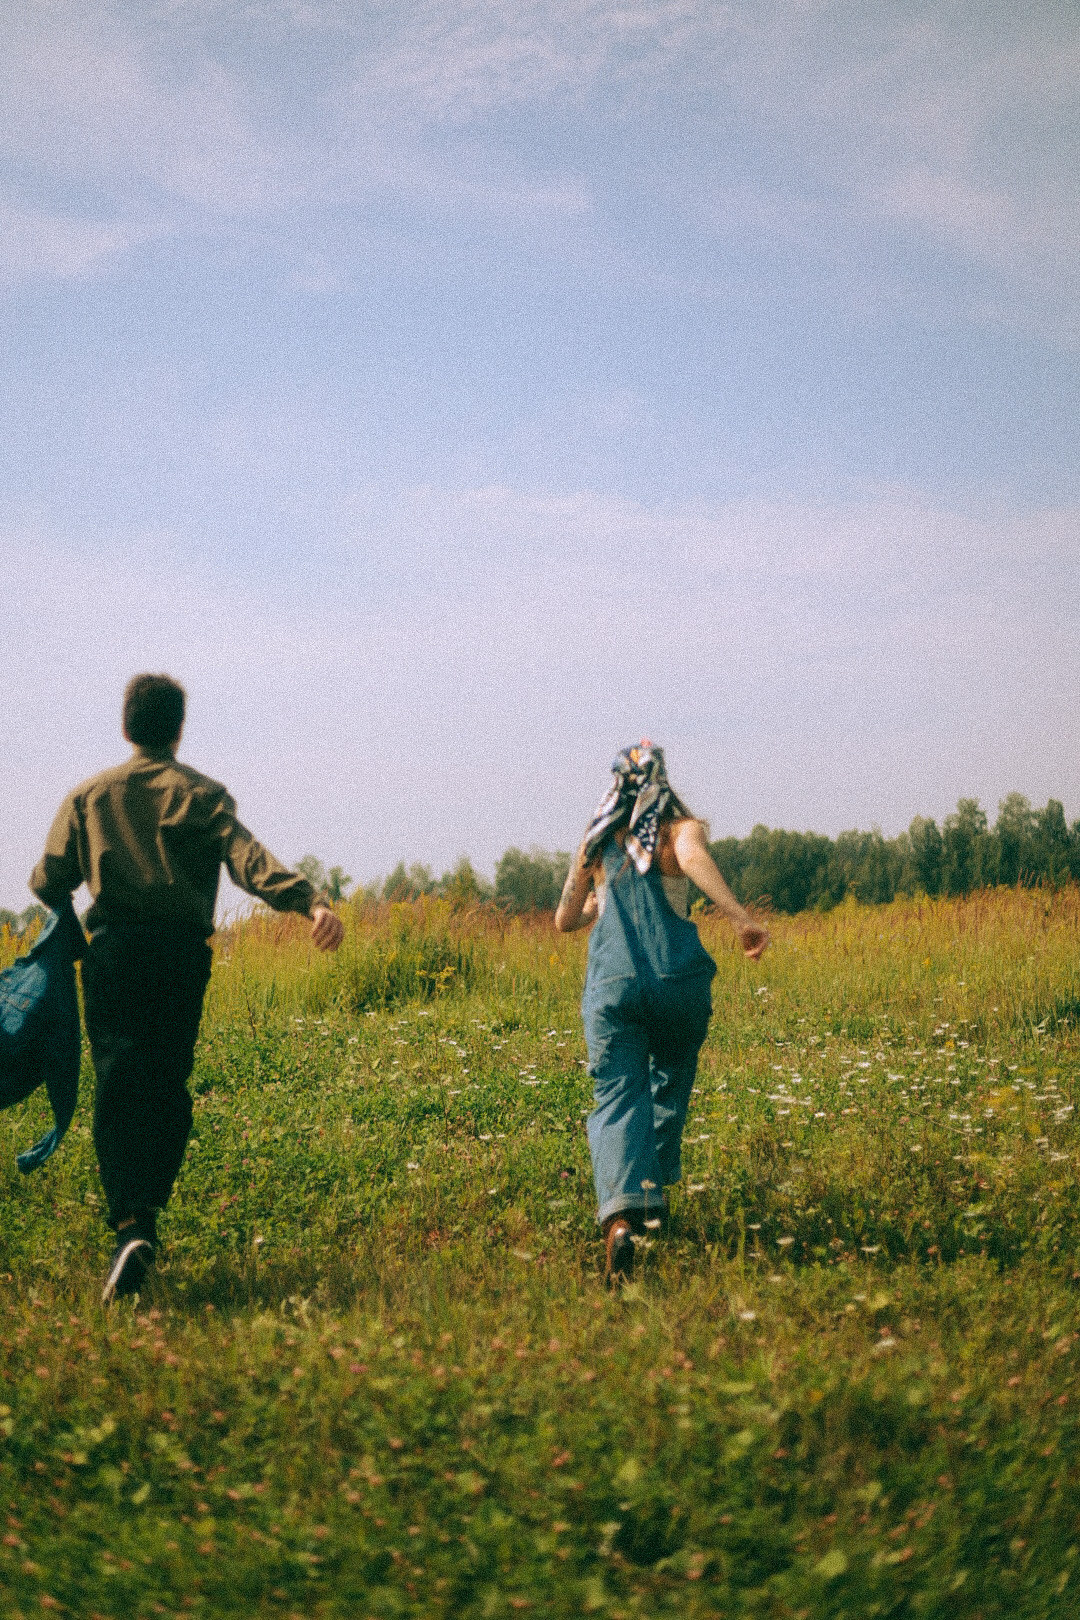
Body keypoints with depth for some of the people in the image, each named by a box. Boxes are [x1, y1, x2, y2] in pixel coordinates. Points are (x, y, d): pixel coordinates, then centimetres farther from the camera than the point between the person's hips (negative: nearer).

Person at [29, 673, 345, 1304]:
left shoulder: (89, 795, 10)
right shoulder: (200, 793, 3)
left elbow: (49, 883, 7)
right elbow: (248, 858, -15)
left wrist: (68, 901, 32)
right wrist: (312, 900, -28)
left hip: (112, 950, 0)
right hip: (181, 952, 0)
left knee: (119, 1085, -6)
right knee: (167, 1086, 13)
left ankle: (130, 1225, -23)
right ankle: (149, 1214, 17)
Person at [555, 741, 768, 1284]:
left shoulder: (597, 842, 18)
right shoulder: (680, 828, 7)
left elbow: (564, 921, 27)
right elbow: (693, 858, -19)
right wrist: (741, 918, -26)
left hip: (612, 986, 1)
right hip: (679, 984, -1)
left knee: (618, 1098, -6)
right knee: (669, 1087, 23)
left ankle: (620, 1215, -30)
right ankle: (653, 1193, 34)